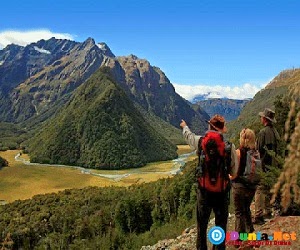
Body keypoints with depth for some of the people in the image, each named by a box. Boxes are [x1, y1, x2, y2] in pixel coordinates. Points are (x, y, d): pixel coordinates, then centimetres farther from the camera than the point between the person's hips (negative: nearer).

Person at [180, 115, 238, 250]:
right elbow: (234, 171, -2)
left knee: (202, 225, 17)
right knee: (221, 225, 14)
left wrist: (184, 126, 36)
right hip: (223, 190, 0)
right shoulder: (230, 146, -9)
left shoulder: (201, 141, -9)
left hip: (205, 189, 0)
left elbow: (188, 135, 15)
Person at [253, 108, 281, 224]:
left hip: (263, 165, -8)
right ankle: (268, 212, 29)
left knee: (259, 190, -7)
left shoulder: (263, 132, -16)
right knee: (268, 189, 18)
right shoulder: (275, 132, 9)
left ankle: (258, 216, -8)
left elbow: (258, 149, -16)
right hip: (272, 165, 8)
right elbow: (276, 149, 15)